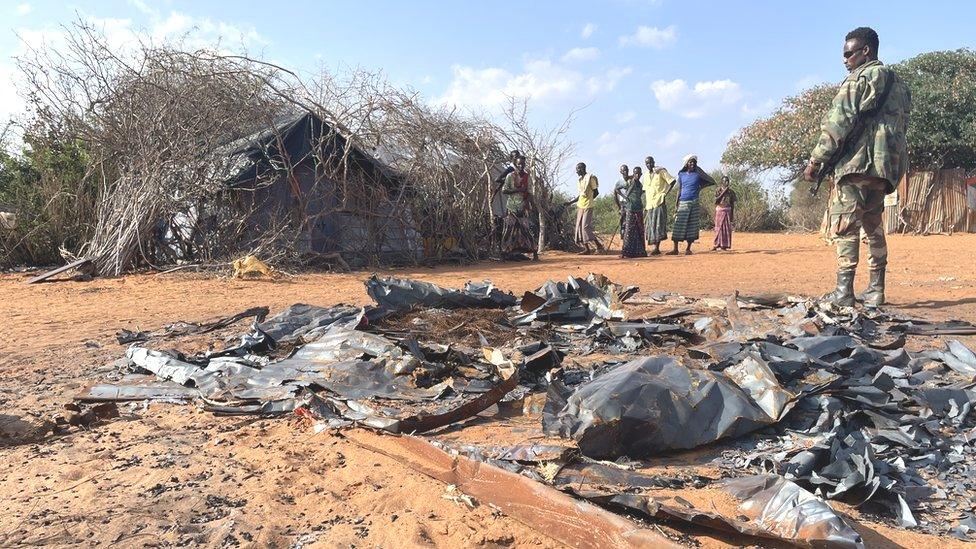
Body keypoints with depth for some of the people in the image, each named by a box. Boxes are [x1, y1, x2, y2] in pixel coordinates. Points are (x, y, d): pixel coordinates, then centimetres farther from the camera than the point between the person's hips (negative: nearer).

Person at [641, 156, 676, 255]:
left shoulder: (660, 171, 0)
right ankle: (656, 248, 8)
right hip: (650, 204, 6)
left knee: (658, 224, -12)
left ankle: (657, 248, -17)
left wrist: (665, 194, -10)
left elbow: (672, 181, -2)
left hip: (659, 202, -6)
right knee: (651, 226, 4)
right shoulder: (645, 176, 17)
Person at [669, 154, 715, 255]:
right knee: (678, 226, -4)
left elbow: (712, 182, 2)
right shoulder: (681, 174, 9)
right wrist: (676, 205, 5)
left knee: (692, 227, 0)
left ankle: (688, 248, 8)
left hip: (695, 203, 0)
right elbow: (679, 190, 10)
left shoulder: (698, 174, 6)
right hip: (683, 203, 0)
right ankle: (675, 249, 0)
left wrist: (701, 171, 0)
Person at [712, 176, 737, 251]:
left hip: (728, 211, 2)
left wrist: (733, 215, 7)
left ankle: (725, 245, 1)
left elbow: (732, 204, 10)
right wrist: (724, 191, -14)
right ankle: (717, 244, -5)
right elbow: (716, 200, -12)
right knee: (719, 227, -6)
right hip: (720, 210, -2)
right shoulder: (718, 190, 3)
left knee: (727, 228, -1)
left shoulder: (731, 191, 9)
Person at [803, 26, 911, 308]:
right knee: (873, 226, 14)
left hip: (859, 161, -9)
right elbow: (902, 124, 22)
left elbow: (838, 123, -13)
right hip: (888, 165, 9)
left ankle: (843, 292, -16)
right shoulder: (898, 82, 23)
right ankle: (876, 291, 14)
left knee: (844, 225, -10)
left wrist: (815, 161, -11)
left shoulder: (860, 77, -4)